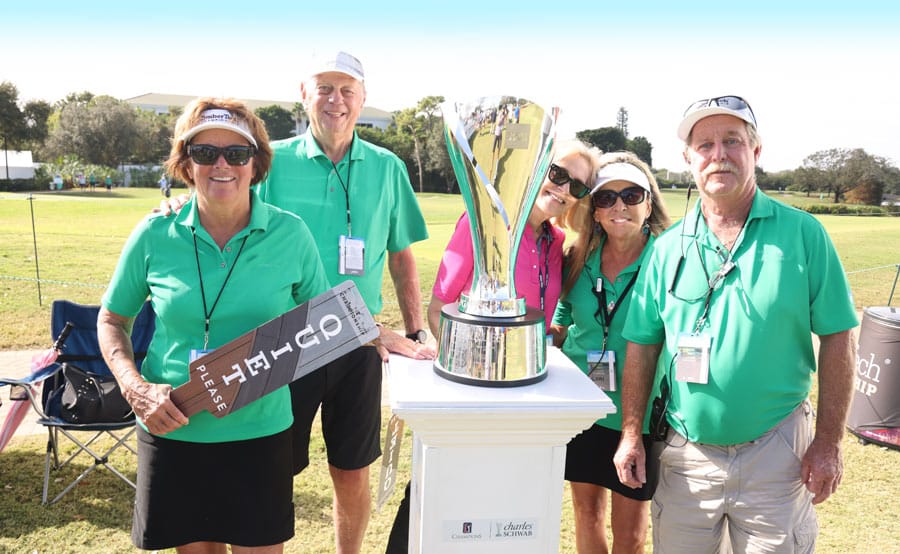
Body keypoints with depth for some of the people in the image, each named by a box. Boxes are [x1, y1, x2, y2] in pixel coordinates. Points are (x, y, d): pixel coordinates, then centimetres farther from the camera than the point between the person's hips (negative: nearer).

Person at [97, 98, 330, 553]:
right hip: (171, 429, 1)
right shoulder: (155, 235, -5)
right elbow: (111, 319, 7)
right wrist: (135, 388, -7)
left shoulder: (289, 234, -7)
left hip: (259, 431, -1)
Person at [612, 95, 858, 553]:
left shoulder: (802, 234, -5)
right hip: (685, 452, 2)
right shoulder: (668, 247, -1)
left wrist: (828, 442, -5)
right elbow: (642, 344, 2)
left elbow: (836, 338, -3)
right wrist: (631, 435, -1)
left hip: (775, 451, -1)